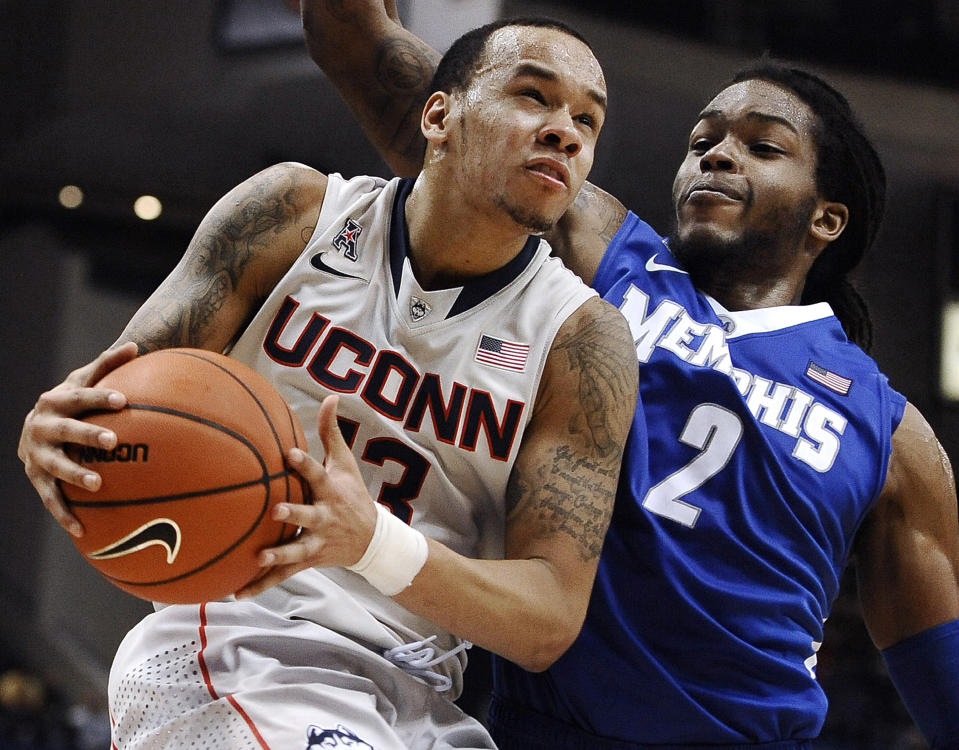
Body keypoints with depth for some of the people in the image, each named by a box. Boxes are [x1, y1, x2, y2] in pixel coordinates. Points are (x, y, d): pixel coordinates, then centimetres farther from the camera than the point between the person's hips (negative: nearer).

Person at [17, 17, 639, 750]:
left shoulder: (583, 338, -3)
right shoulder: (295, 214, 0)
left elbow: (551, 620, -9)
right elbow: (123, 381, 3)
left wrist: (374, 544, -29)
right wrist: (53, 432, -24)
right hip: (232, 646, -2)